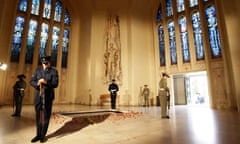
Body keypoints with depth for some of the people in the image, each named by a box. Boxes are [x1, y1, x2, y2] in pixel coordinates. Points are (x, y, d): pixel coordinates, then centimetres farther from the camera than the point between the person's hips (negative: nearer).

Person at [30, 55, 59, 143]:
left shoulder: (54, 71, 0)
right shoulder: (38, 70, 10)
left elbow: (55, 84, -8)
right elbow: (31, 81, 7)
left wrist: (46, 83, -25)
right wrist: (37, 84, -15)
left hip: (48, 96, -3)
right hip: (38, 95, 3)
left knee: (46, 115, 4)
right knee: (38, 115, 11)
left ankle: (43, 135, 18)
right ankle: (38, 134, 25)